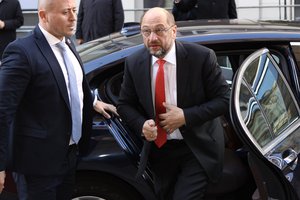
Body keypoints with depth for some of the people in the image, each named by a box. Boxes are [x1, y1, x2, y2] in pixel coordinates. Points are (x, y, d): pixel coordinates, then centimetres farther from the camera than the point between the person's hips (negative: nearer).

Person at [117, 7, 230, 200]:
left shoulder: (201, 57, -16)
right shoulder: (134, 63, -5)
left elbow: (224, 100, -13)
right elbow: (125, 104, 5)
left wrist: (186, 117, -22)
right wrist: (142, 125, -16)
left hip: (196, 149, -4)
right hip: (159, 148, 4)